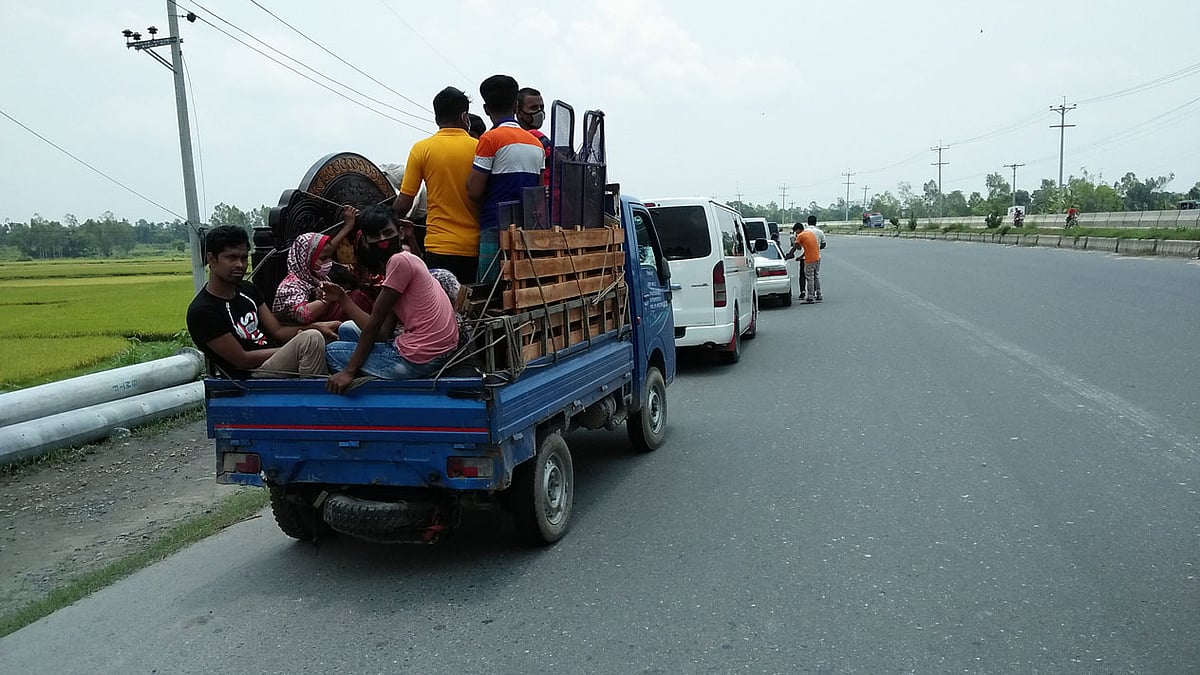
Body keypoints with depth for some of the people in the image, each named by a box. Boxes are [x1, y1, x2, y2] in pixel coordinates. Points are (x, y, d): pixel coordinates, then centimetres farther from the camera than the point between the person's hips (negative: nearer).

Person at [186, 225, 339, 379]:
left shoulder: (247, 289, 13)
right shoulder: (201, 311, -13)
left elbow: (277, 331, 9)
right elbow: (242, 360, -13)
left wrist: (317, 327, -8)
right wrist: (297, 348, -12)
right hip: (250, 377, -9)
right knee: (312, 339, -27)